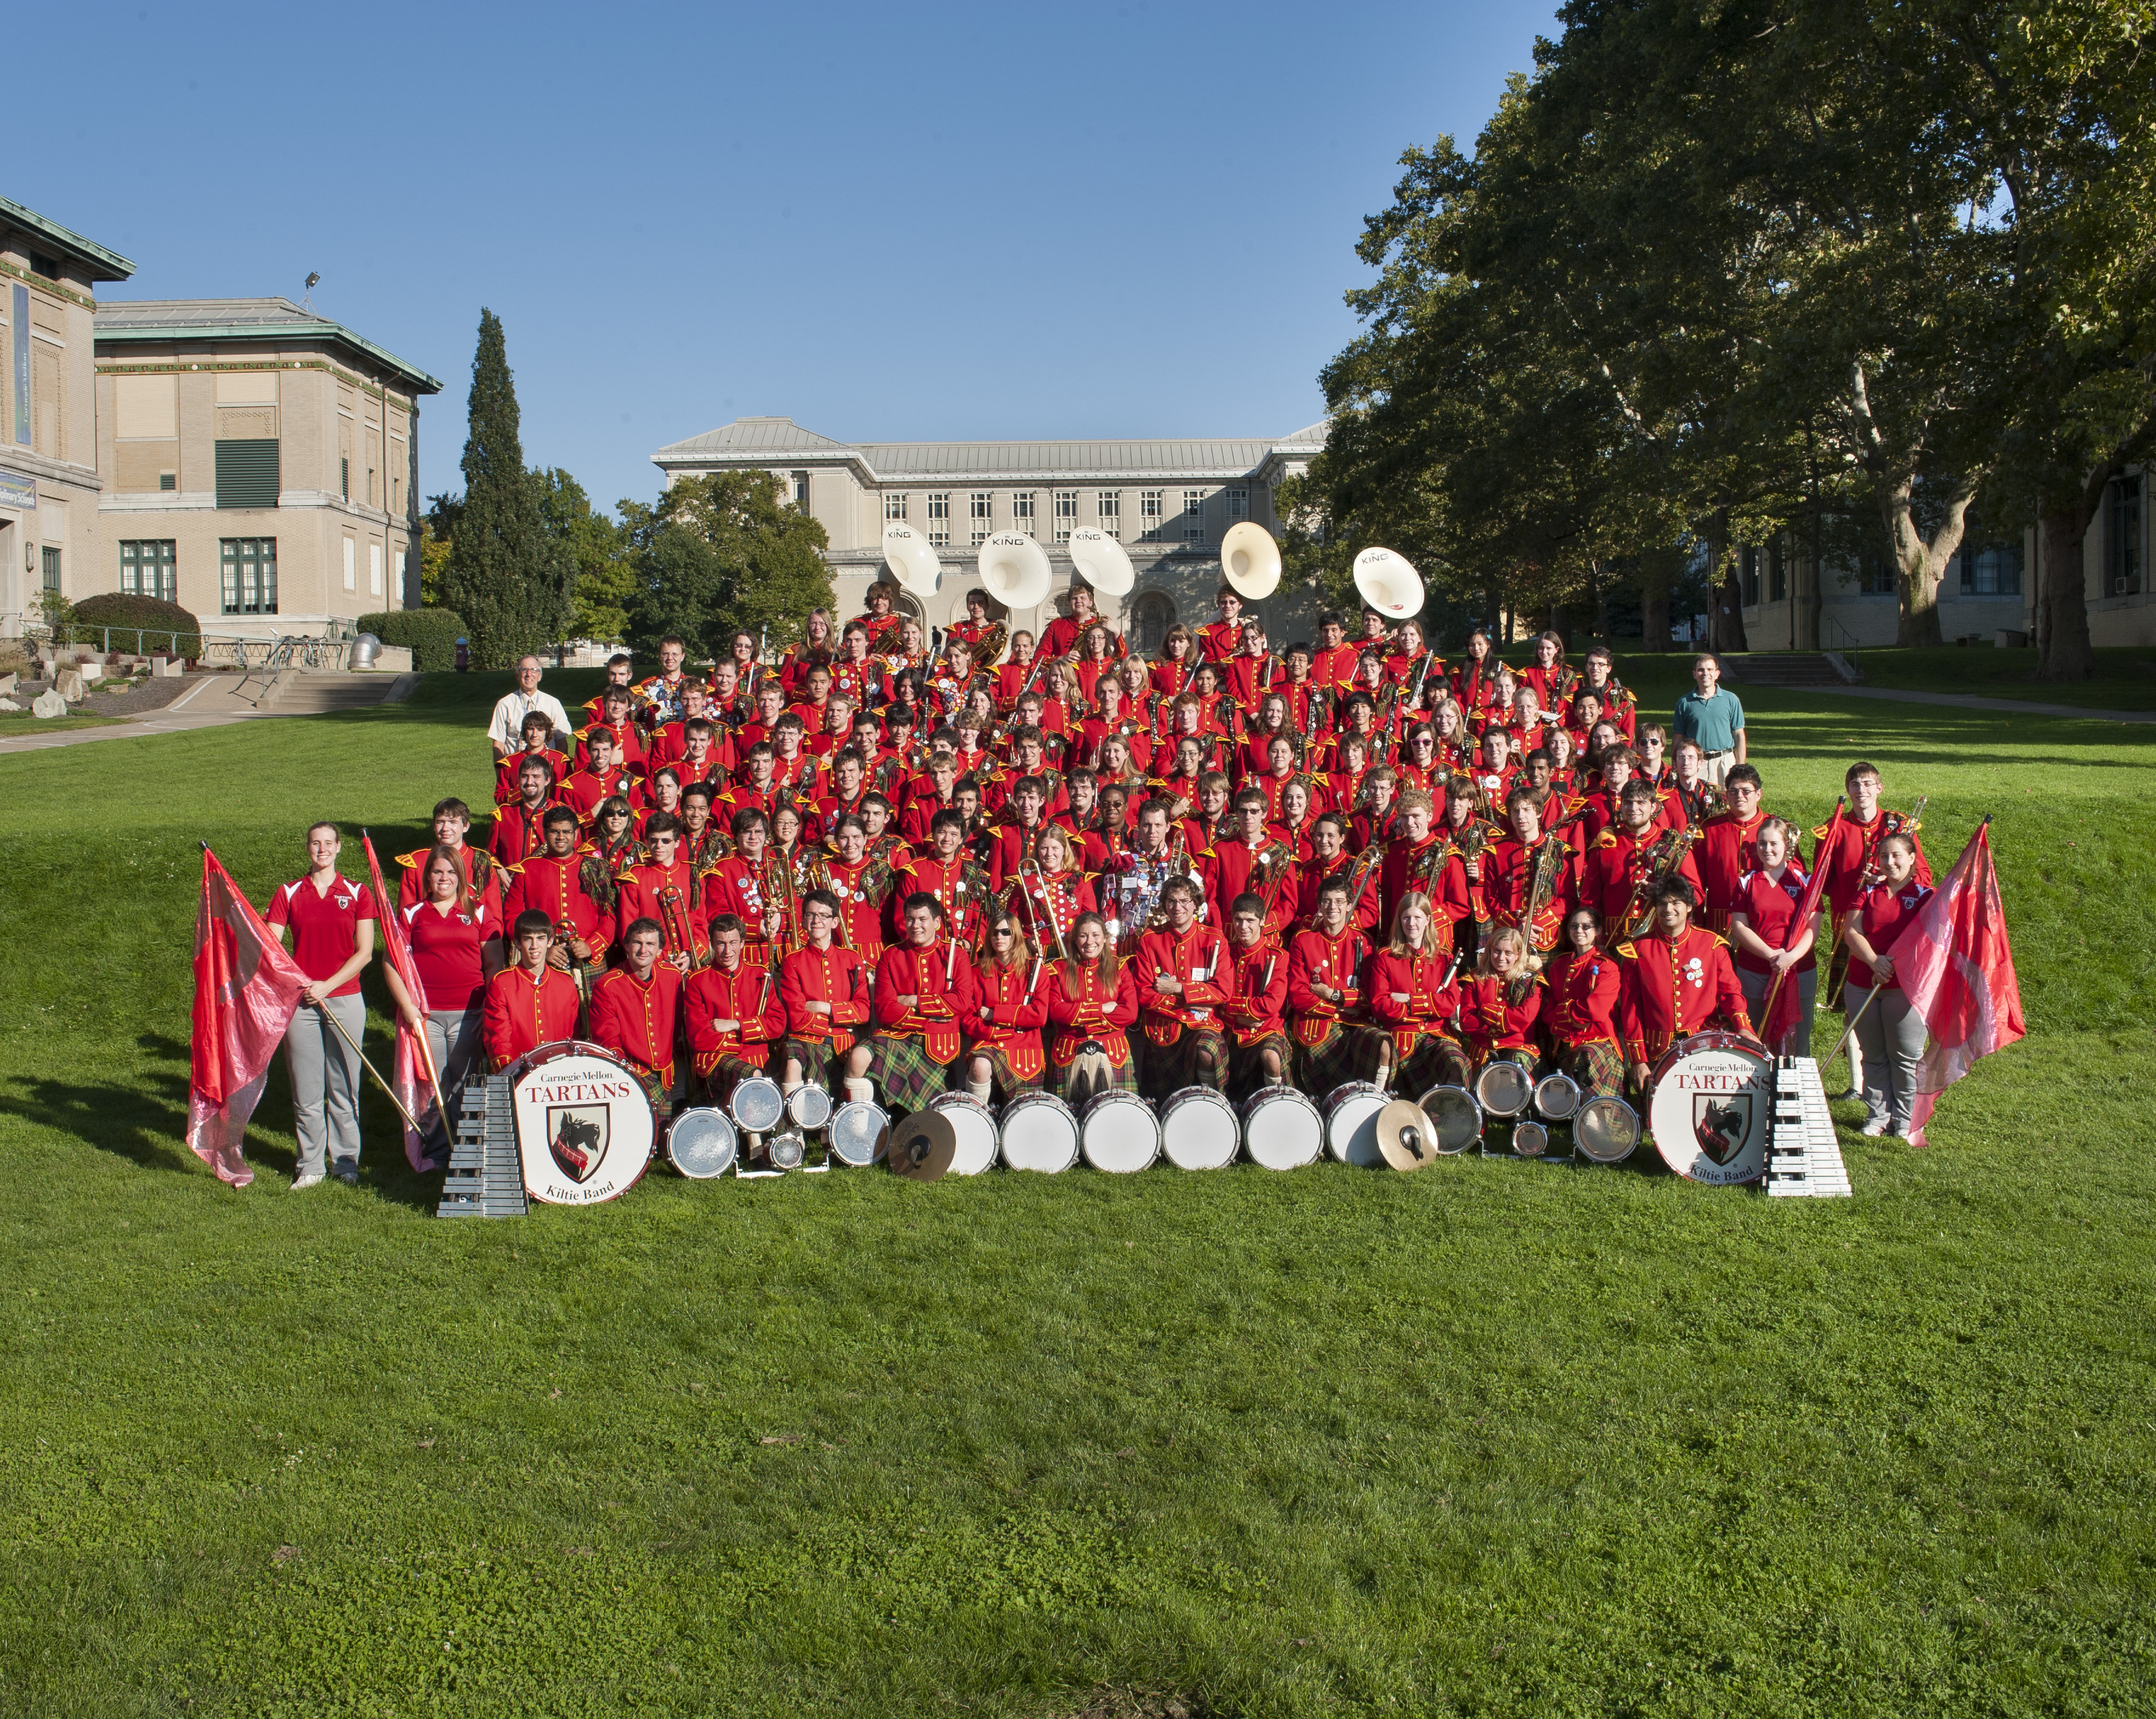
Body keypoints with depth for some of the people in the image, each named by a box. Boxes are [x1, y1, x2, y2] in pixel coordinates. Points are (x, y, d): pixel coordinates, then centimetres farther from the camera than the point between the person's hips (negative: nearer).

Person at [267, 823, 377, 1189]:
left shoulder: (358, 895, 4)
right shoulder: (289, 894, 7)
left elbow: (364, 952, -1)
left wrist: (327, 986, -10)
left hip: (345, 999, -1)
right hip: (300, 1002, 1)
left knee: (344, 1087, 4)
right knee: (306, 1091, 3)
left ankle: (345, 1160, 16)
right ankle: (311, 1166, 12)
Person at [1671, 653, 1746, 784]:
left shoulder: (1730, 699, 6)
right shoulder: (1685, 702, 5)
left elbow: (1739, 735, 6)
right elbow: (1679, 738, 7)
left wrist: (1740, 768, 1)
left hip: (1725, 761, 0)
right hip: (1695, 763, 0)